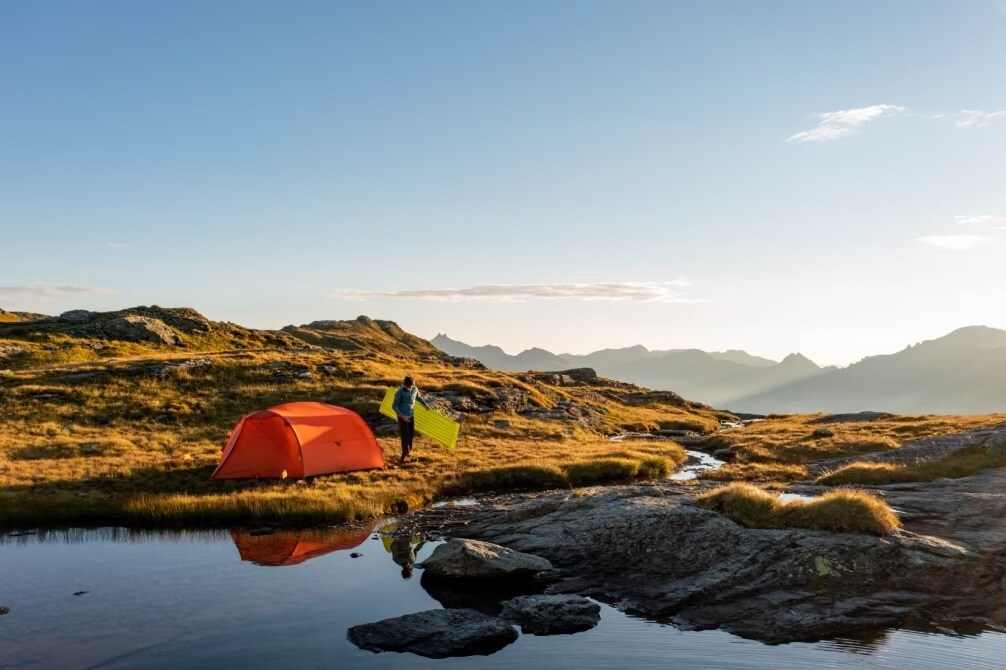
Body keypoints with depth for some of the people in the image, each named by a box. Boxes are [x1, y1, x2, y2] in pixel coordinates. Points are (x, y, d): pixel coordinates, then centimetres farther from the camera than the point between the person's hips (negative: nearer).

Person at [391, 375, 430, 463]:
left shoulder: (415, 389, -2)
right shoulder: (400, 392, -18)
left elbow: (418, 397, 22)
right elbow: (394, 406, -14)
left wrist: (425, 404, 32)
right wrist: (402, 416, -22)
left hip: (411, 415, 6)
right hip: (403, 416, -6)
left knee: (411, 434, 13)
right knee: (404, 435, -9)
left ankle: (408, 452, 28)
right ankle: (405, 454, -4)